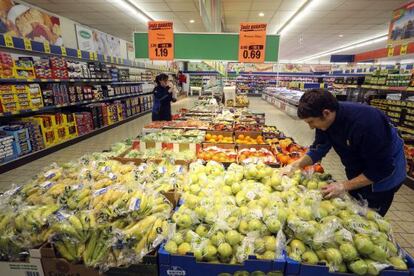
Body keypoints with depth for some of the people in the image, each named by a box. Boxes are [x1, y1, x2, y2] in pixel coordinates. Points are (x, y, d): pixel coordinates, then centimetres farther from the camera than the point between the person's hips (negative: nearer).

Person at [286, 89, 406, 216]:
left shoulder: (366, 122, -38)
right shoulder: (325, 119, -19)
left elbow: (382, 169, -30)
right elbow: (318, 148, -8)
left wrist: (345, 186, -30)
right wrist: (296, 165, -21)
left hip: (382, 174, -6)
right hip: (356, 172, 6)